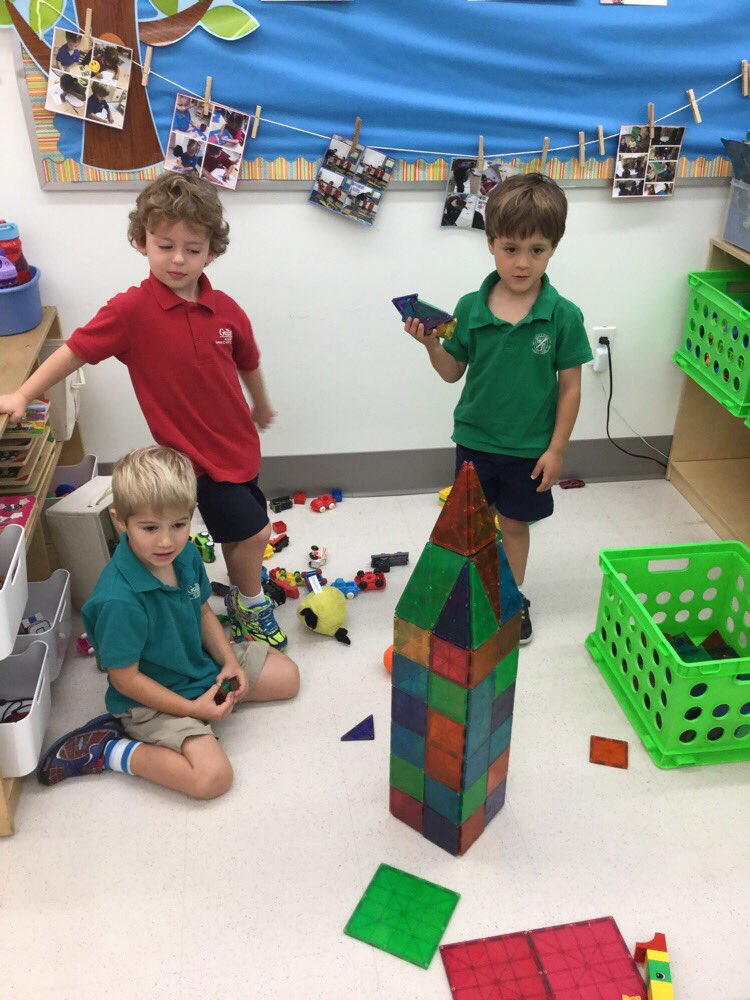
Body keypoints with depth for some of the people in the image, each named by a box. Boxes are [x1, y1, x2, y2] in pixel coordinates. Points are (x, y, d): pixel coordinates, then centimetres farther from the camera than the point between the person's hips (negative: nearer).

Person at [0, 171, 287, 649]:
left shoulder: (225, 309, -5)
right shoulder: (132, 310, -16)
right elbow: (77, 349, -8)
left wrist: (261, 406, 28)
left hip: (238, 443, 5)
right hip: (195, 451, -5)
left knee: (243, 534, 19)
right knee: (253, 530, -4)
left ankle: (244, 583, 48)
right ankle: (250, 603, 24)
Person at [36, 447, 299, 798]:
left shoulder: (186, 555, -11)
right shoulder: (120, 600, -34)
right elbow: (124, 677, -24)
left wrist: (229, 660, -6)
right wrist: (192, 709, -20)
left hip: (203, 663, 8)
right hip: (152, 699, -8)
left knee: (287, 675, 14)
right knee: (212, 776, -24)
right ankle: (106, 750, -7)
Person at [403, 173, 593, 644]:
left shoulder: (563, 315, -16)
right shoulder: (470, 308, -10)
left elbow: (570, 387, -8)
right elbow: (453, 372, 0)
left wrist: (556, 449, -7)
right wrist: (431, 343, -19)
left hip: (530, 447, -1)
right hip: (474, 439, 2)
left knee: (515, 522, 16)